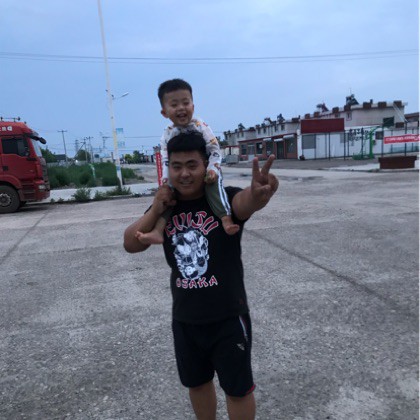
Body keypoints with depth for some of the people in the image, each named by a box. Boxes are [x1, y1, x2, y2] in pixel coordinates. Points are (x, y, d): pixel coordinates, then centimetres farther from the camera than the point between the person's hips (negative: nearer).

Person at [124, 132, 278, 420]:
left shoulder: (224, 199, -16)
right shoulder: (166, 207, -1)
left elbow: (245, 202, -39)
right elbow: (131, 245, -2)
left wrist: (258, 194, -63)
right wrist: (156, 209, -16)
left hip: (228, 316, -4)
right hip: (184, 318, 5)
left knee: (238, 388, 16)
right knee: (197, 382, 26)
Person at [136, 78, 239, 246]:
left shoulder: (201, 127, -9)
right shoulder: (167, 135, 1)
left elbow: (215, 150, -13)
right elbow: (166, 161, 1)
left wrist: (212, 169, -28)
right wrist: (166, 179, -14)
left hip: (205, 171, -4)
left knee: (214, 183, -33)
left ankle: (226, 220, -40)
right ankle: (158, 230, -20)